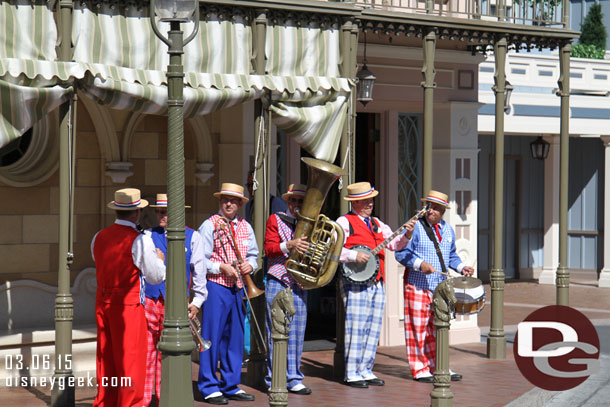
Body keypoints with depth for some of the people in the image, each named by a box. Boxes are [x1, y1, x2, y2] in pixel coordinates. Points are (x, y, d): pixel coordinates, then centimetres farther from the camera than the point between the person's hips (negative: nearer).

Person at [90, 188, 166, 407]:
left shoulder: (99, 237, 5)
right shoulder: (141, 241, -13)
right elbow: (156, 277, -8)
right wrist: (159, 259, 13)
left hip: (103, 303, 6)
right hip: (129, 305, -6)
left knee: (106, 358, 15)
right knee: (130, 359, 2)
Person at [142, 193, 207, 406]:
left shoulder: (192, 237, 6)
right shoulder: (148, 236, 8)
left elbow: (198, 271, 7)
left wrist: (197, 301, 3)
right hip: (148, 301, 1)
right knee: (145, 353, -1)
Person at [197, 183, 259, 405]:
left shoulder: (245, 227, 13)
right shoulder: (210, 225, -4)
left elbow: (253, 254, 19)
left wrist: (250, 264, -2)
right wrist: (221, 267, -17)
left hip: (237, 288, 6)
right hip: (216, 286, -6)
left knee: (235, 337, 9)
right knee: (212, 335, -4)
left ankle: (231, 385, 19)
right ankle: (209, 388, 4)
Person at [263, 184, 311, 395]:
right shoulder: (275, 220, 3)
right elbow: (269, 248, -7)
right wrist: (289, 245, -23)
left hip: (300, 285, 4)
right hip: (277, 284, -4)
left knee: (297, 333, 4)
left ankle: (293, 379, 12)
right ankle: (274, 381, 1)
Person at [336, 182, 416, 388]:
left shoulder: (377, 224, 20)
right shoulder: (344, 222, -2)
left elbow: (394, 244, 14)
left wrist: (406, 235, -4)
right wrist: (354, 256, -22)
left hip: (377, 284, 7)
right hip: (356, 284, -7)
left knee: (373, 329, 8)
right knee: (356, 329, -8)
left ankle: (365, 371, 15)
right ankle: (352, 374, -2)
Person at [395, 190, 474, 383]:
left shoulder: (448, 230, 13)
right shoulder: (415, 228, -7)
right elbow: (401, 253, -10)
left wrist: (461, 267, 5)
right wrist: (419, 264, -23)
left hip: (440, 287, 6)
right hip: (417, 286, -6)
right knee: (418, 328, -3)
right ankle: (419, 369, 4)